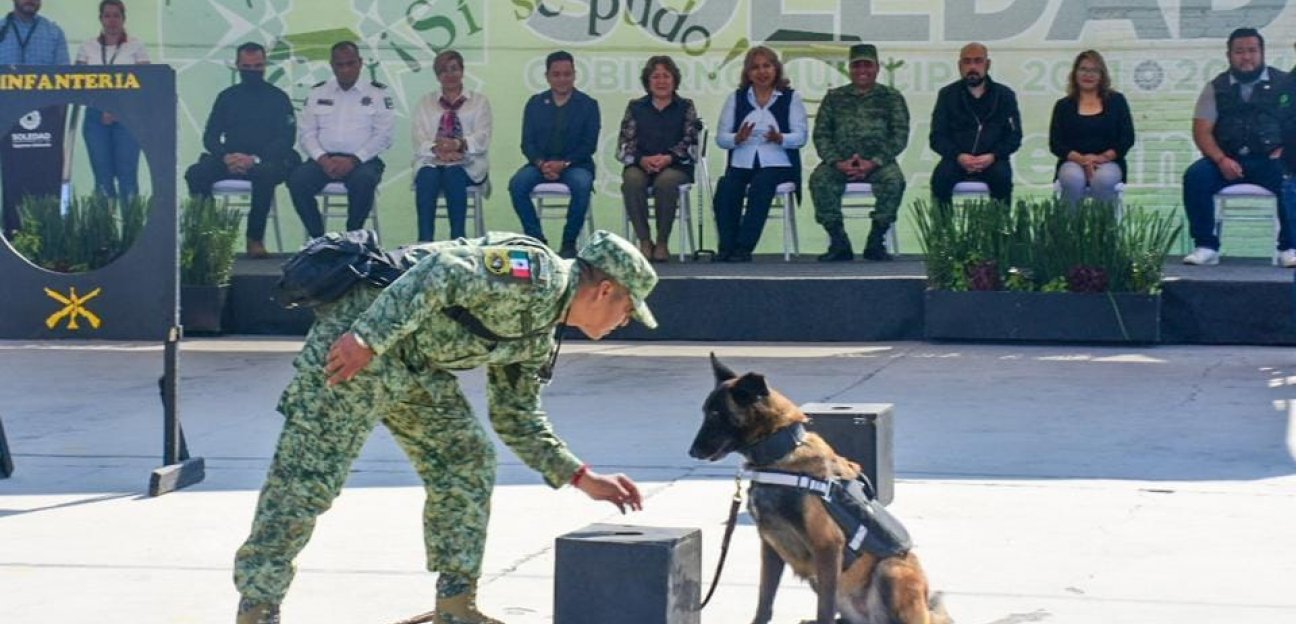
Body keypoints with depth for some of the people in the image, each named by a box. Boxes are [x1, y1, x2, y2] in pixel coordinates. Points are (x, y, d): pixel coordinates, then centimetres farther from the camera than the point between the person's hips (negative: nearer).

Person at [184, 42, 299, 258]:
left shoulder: (277, 97, 9)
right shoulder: (227, 97, 17)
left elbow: (286, 139, -1)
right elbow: (210, 137, 12)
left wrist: (254, 159, -16)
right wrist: (226, 157, -11)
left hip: (264, 161, -3)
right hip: (230, 160, 3)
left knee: (266, 173, -39)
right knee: (196, 173, -27)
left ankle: (255, 239, -30)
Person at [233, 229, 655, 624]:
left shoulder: (537, 339, 19)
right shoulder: (538, 274, -13)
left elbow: (517, 418, 28)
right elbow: (440, 273, -24)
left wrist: (583, 479, 24)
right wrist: (368, 339, -28)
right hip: (356, 339, -10)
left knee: (466, 461, 11)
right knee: (308, 477, -9)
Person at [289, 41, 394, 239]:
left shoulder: (377, 93, 8)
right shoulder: (318, 92, 15)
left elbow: (383, 136, -1)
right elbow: (306, 133, 9)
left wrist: (353, 160, -14)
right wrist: (323, 159, -11)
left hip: (362, 161, -2)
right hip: (324, 159, 2)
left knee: (364, 180, -37)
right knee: (297, 179, -28)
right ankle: (317, 237, -15)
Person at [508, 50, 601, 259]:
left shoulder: (588, 105, 4)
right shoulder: (535, 104, 10)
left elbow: (589, 145, -2)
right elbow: (527, 142, 6)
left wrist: (563, 164, -17)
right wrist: (541, 164, -15)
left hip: (575, 164, -2)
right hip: (541, 163, 2)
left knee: (581, 185, -36)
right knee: (517, 184, -28)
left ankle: (569, 242, -20)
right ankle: (536, 239, -15)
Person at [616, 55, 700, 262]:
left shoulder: (685, 107, 13)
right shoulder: (635, 107, 16)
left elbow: (690, 142, 1)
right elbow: (624, 144, 7)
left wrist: (668, 158, -16)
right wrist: (642, 159, -14)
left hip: (675, 166, -1)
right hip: (640, 164, 1)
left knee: (666, 181, -37)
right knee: (632, 181, -35)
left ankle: (663, 242, -24)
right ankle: (644, 241, -25)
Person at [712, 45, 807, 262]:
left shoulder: (791, 98, 9)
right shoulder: (736, 98, 15)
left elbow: (801, 137, -1)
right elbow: (720, 138, 8)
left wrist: (779, 138, -21)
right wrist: (738, 138, -14)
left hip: (778, 163, -2)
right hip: (742, 163, 2)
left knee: (760, 186, -34)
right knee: (726, 188, -29)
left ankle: (744, 247, -30)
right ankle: (726, 246, -23)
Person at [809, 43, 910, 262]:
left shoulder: (891, 97, 10)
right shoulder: (834, 97, 14)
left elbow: (900, 135, 0)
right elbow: (821, 135, 7)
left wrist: (874, 163, -14)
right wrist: (837, 162, -12)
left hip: (878, 162, -1)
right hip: (840, 162, 1)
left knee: (894, 179, -33)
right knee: (819, 179, -29)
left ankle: (876, 242, -21)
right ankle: (838, 243, -21)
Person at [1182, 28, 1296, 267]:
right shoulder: (1216, 88, 12)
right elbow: (1202, 131, 4)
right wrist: (1221, 160, -13)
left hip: (1270, 160, -2)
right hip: (1227, 160, 2)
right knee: (1195, 176, -27)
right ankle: (1206, 247, -19)